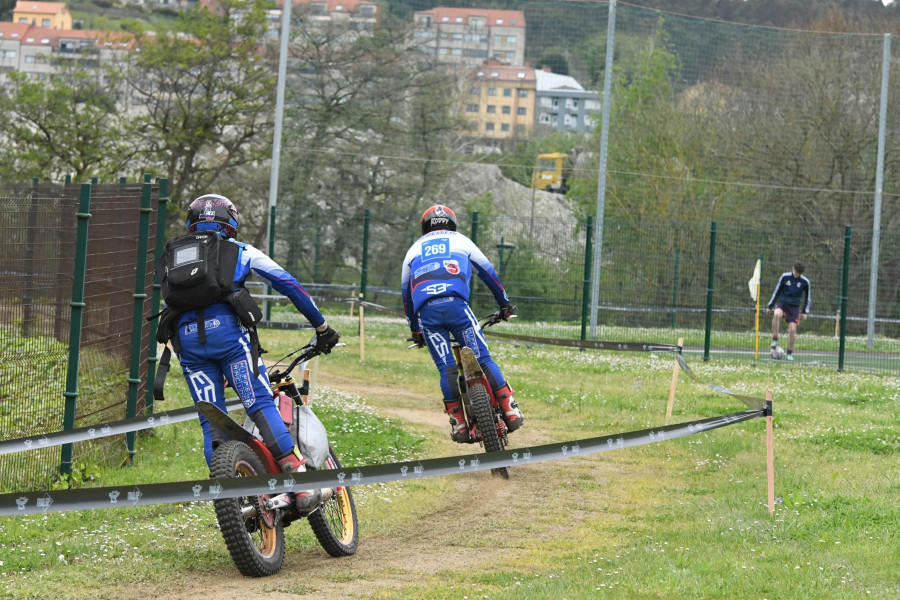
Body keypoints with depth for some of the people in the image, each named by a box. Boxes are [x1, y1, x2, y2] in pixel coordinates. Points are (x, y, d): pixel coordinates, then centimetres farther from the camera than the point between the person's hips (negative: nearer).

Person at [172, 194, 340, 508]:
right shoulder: (241, 251, 22)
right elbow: (290, 285, 18)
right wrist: (321, 326, 23)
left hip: (187, 337, 3)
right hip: (227, 329, -3)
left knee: (211, 422, 6)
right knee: (262, 406, -9)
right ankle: (299, 481, -22)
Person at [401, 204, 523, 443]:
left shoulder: (414, 249, 31)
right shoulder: (460, 241, 26)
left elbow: (406, 294, 35)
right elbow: (489, 274, 29)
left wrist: (415, 329, 43)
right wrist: (505, 304, 41)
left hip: (425, 311, 2)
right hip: (456, 304, -1)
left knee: (446, 368, 6)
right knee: (483, 358, 3)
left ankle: (458, 423, 1)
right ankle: (510, 411, -3)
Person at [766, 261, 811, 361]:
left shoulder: (805, 282, -1)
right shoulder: (785, 277, -1)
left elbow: (807, 297, 12)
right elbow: (777, 292, 8)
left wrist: (805, 312, 7)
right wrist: (770, 306, 8)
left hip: (795, 306, 1)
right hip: (782, 303, -1)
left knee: (792, 329, -7)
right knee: (777, 314, -34)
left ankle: (790, 353, 7)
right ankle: (775, 340, -27)